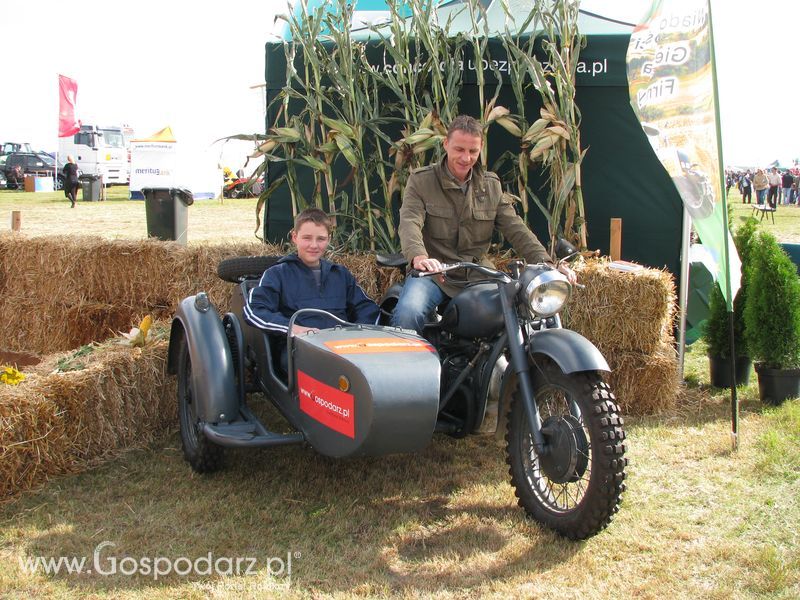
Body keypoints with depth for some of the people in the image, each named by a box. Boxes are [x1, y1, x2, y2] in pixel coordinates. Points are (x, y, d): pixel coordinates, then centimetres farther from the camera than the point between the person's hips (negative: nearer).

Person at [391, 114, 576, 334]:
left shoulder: (491, 185, 11)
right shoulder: (421, 180, -1)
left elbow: (515, 229, 5)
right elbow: (410, 223, -18)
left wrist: (546, 264, -12)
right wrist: (419, 257, -40)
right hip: (433, 274, -4)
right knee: (408, 312, -33)